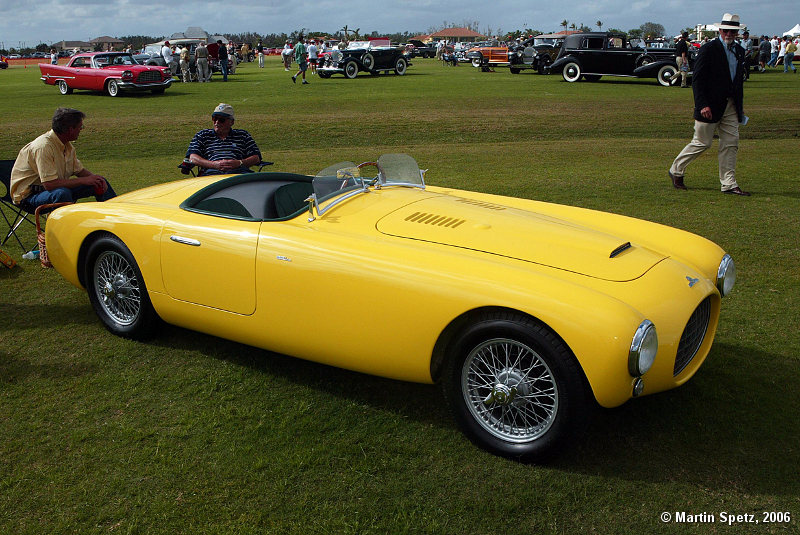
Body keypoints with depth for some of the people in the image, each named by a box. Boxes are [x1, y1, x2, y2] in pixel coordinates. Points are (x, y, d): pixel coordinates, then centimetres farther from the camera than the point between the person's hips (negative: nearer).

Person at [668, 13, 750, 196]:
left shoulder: (740, 51, 13)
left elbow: (739, 80, 19)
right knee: (701, 143, 0)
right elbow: (697, 79, -12)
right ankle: (676, 171, 20)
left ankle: (729, 184, 8)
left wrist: (739, 105, 15)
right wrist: (703, 105, -18)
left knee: (731, 143, 3)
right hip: (710, 107, -6)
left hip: (731, 106, 7)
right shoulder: (708, 49, -8)